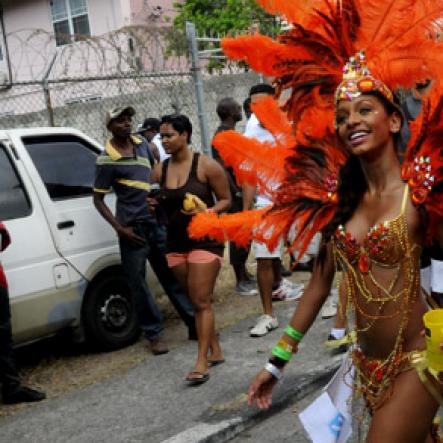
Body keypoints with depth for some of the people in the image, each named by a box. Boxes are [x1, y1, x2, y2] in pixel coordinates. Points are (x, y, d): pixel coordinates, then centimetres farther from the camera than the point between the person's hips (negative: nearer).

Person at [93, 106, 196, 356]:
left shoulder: (141, 144, 7)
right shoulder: (107, 160, -10)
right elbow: (98, 199, -7)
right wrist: (120, 228, -14)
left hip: (156, 221, 5)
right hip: (132, 227, -5)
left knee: (173, 275, 10)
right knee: (137, 282, 1)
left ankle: (194, 323, 17)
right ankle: (154, 334, 11)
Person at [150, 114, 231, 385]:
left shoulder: (205, 165, -9)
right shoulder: (160, 171, 6)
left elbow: (226, 200, -3)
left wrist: (206, 212, -21)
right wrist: (153, 205, -5)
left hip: (205, 240, -6)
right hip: (176, 243, 6)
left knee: (201, 302, -8)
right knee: (196, 301, 12)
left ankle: (202, 362, -5)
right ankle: (215, 351, 24)